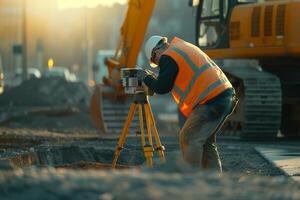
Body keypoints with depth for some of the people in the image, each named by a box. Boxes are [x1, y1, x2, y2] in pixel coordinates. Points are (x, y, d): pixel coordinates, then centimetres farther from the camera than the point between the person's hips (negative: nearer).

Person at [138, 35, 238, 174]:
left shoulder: (168, 57, -4)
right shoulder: (186, 47, 25)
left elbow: (162, 88, -4)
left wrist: (146, 78, 12)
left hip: (212, 101, -9)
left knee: (189, 138, -4)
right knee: (206, 140, 17)